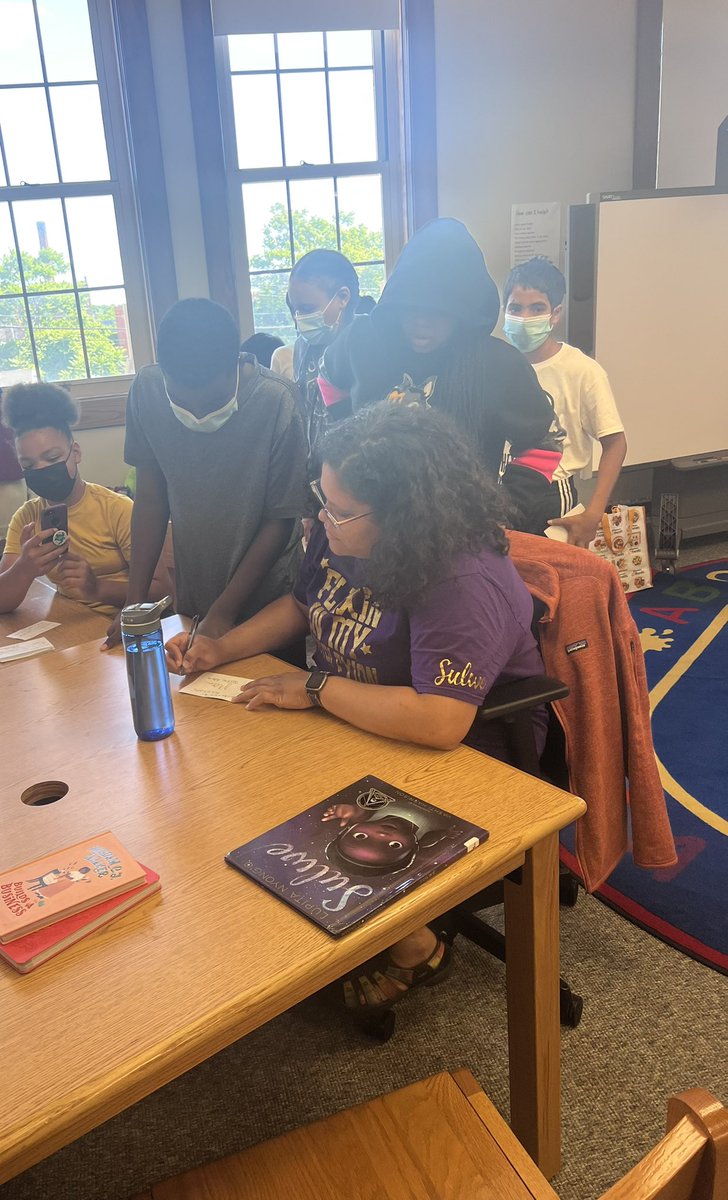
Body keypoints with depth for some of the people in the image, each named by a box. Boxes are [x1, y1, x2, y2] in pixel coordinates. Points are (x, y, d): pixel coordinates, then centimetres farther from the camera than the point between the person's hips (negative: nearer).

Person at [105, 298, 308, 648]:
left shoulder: (276, 402, -21)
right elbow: (150, 498, -3)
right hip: (191, 602, 3)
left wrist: (224, 612, -13)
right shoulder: (147, 390, -12)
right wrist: (135, 604, -5)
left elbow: (280, 521, -13)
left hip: (266, 605, -3)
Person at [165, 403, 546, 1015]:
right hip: (353, 727, 9)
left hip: (464, 753, -8)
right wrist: (221, 649, 0)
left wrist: (315, 688, -30)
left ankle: (414, 950, 9)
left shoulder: (463, 583, -32)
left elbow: (439, 721, -42)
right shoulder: (340, 538, -5)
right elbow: (301, 604, 15)